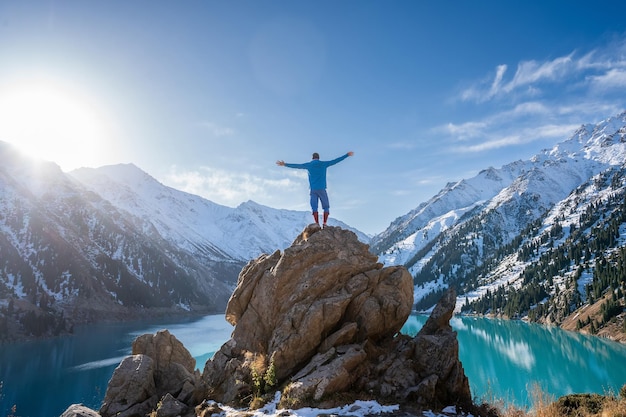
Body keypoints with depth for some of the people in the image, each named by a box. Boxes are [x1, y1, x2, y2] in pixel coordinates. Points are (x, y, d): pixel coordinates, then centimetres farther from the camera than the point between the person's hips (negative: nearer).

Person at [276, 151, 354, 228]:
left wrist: (285, 164, 24)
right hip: (322, 189, -1)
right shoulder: (324, 164, 5)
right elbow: (335, 160, 9)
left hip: (313, 189, 1)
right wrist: (347, 155, 17)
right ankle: (325, 224, -6)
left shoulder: (308, 165, 8)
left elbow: (296, 165, 14)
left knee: (314, 208, 1)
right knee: (326, 207, 5)